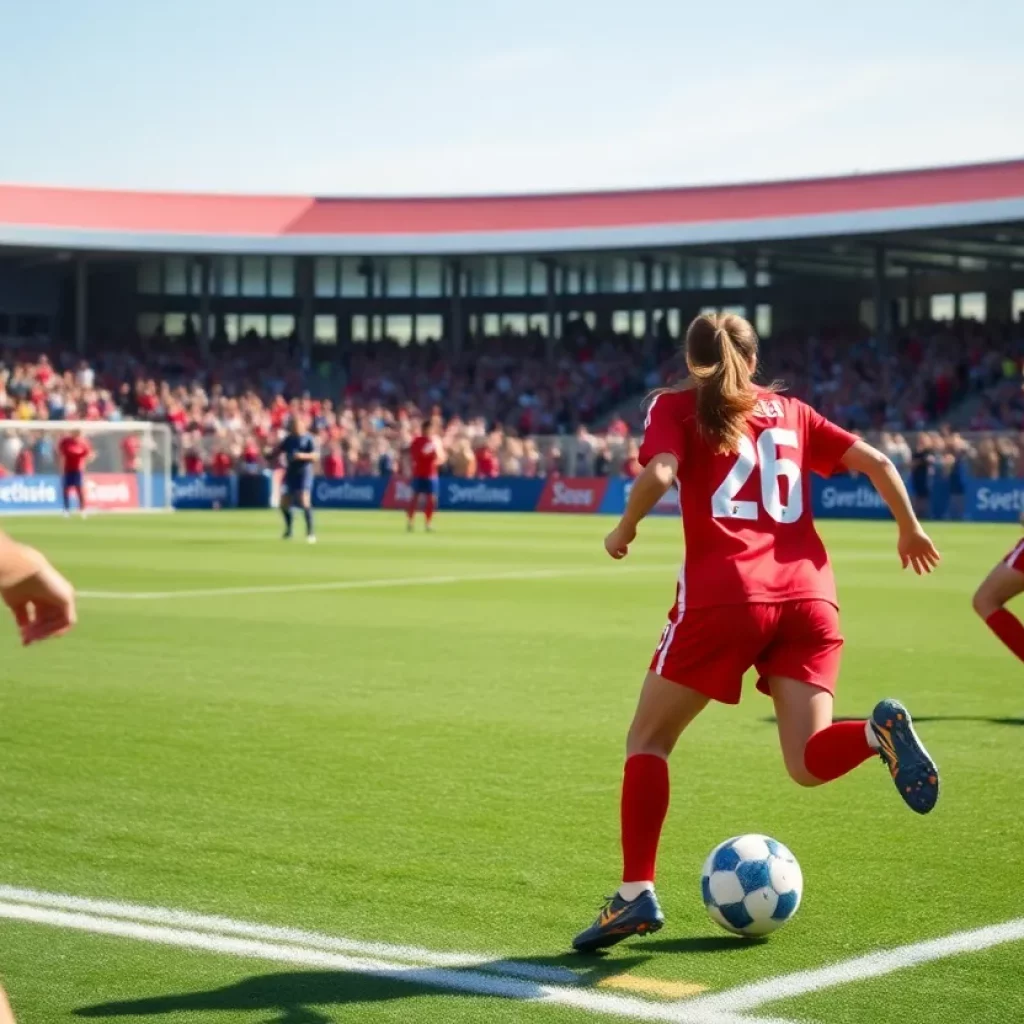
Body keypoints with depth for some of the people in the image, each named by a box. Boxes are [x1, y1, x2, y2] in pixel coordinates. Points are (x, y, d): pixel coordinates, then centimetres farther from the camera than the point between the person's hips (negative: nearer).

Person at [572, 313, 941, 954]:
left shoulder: (677, 407, 10)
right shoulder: (790, 411, 21)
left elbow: (659, 474, -8)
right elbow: (875, 461, 16)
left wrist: (625, 530, 8)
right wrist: (910, 528, 30)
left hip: (723, 594, -3)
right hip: (809, 594, 4)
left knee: (649, 739, 11)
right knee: (809, 765, 4)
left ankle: (638, 894, -2)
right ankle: (878, 731, -27)